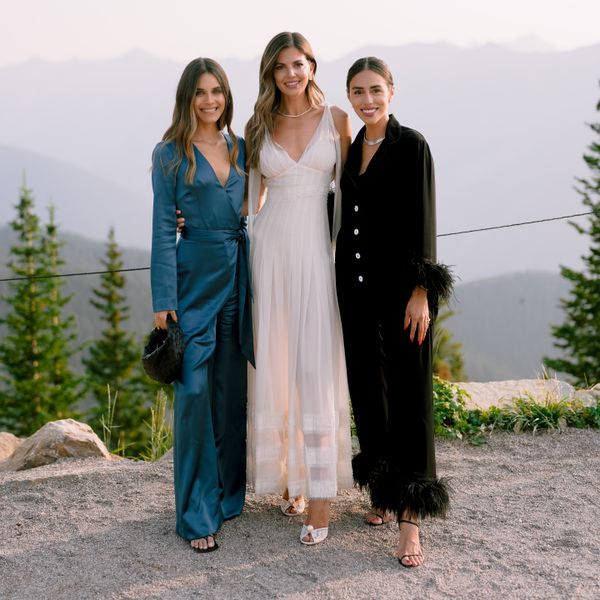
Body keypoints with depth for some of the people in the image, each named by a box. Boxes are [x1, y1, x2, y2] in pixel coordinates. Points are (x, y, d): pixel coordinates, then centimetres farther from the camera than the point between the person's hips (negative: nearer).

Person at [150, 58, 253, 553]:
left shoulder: (241, 150, 11)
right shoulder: (170, 155, -1)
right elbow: (163, 229, -4)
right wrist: (164, 300, -9)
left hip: (240, 275, 5)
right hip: (195, 275, -4)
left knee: (233, 390, 9)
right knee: (195, 391, -5)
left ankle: (229, 493, 23)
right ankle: (198, 513, 2)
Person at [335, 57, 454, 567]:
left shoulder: (412, 145, -7)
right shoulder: (351, 149, 11)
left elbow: (423, 221, -11)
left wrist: (421, 292, -17)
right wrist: (340, 283, 13)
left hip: (400, 284, -6)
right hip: (355, 284, 6)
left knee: (409, 393, -4)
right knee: (368, 388, 11)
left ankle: (411, 516, -2)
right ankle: (383, 490, 26)